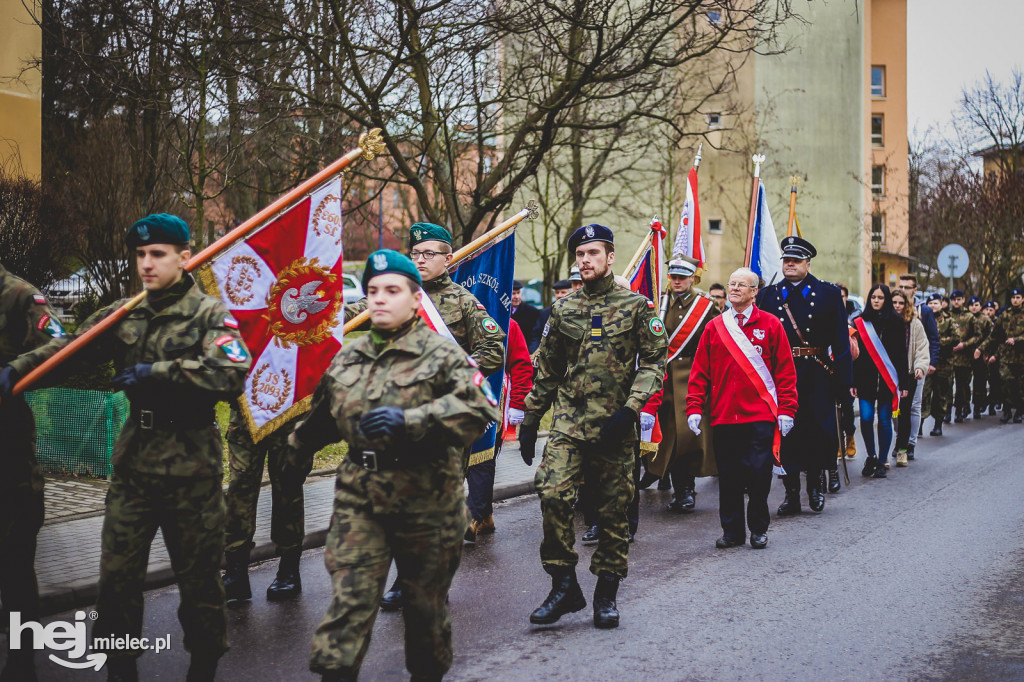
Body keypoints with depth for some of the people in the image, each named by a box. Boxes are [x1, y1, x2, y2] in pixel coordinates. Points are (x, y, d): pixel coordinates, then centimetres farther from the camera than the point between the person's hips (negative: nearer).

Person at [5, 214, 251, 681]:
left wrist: (157, 372, -22)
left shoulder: (208, 315, -8)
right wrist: (16, 370, -13)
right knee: (117, 572, 7)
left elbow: (231, 376, -23)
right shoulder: (123, 315, 7)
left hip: (191, 465, -4)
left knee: (197, 575, 8)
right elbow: (67, 350, 3)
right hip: (134, 459, 4)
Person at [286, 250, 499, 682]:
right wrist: (297, 457, 34)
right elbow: (320, 418, 24)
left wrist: (409, 419, -30)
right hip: (359, 495, 3)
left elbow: (479, 408, -22)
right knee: (350, 597, -5)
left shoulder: (442, 355, -7)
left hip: (425, 496, -3)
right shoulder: (347, 358, 10)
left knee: (426, 598, 14)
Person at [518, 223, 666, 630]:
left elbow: (654, 362, -3)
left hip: (614, 427, -2)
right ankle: (564, 584, -2)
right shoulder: (563, 310, 11)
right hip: (568, 422, 2)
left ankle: (606, 594, 19)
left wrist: (629, 409, -15)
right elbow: (545, 370, 17)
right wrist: (530, 421, 15)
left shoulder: (636, 306, 2)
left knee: (613, 511, 4)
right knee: (552, 494, -16)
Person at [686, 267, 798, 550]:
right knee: (728, 478, 5)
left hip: (760, 416, -2)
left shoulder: (770, 325, 4)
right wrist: (694, 408, -1)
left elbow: (785, 371, 3)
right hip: (723, 417, 2)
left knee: (759, 474, -3)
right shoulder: (714, 327, 9)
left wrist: (786, 409, -4)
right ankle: (732, 531, 15)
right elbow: (700, 372, 9)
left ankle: (759, 529, 14)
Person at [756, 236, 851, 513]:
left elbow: (840, 340, 1)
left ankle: (816, 484, 24)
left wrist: (842, 379, -6)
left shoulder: (828, 293, 4)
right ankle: (791, 494, 12)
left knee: (817, 429, 2)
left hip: (817, 374, -1)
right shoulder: (767, 296, 8)